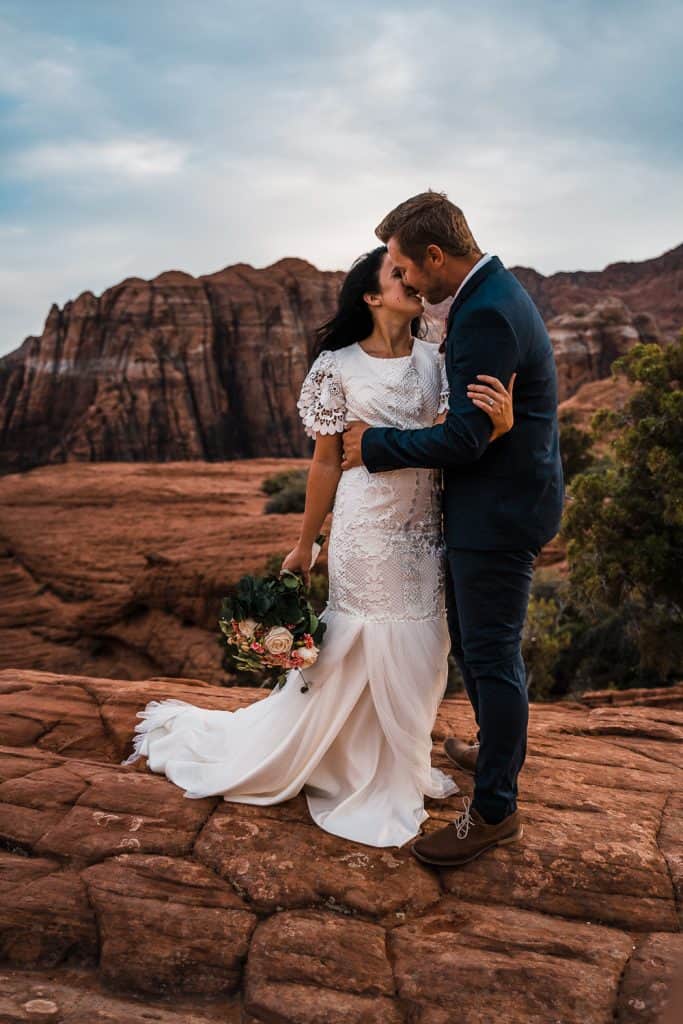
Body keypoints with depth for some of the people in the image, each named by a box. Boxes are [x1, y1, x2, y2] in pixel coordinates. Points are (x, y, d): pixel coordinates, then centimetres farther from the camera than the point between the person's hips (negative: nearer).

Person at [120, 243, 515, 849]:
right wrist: (304, 544, 3)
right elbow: (326, 463, -2)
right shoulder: (339, 365, -7)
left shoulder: (434, 359, 3)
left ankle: (401, 768, 37)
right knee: (361, 651, 6)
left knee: (418, 652, 15)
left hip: (427, 529, 5)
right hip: (369, 528, -5)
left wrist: (501, 421, -33)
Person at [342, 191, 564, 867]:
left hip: (498, 512, -10)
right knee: (468, 640, 23)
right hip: (494, 502, 10)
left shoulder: (486, 315, -23)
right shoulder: (492, 292, 11)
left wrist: (378, 445, -13)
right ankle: (500, 750, 45)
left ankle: (494, 810, 17)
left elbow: (466, 437, -24)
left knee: (490, 655, 1)